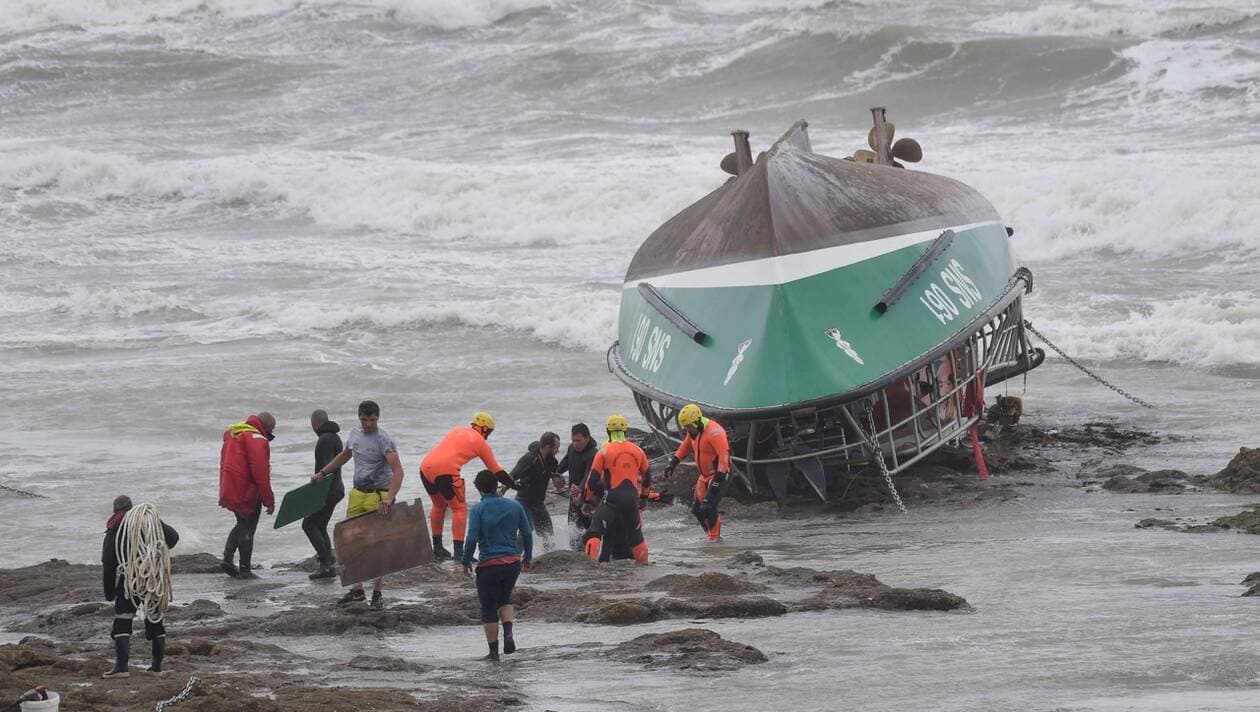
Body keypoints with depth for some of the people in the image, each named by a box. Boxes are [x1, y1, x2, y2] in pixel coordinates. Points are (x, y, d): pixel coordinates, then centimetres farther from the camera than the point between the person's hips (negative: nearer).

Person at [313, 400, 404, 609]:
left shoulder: (384, 440, -15)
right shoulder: (355, 434, 9)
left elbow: (397, 471, -25)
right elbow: (344, 455, 30)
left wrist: (389, 499, -37)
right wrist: (322, 473, 28)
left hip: (378, 496, -7)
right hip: (357, 495, 7)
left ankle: (377, 593, 4)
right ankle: (356, 590, 16)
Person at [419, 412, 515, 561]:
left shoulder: (457, 431, 27)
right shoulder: (480, 442, 11)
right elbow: (496, 470, 15)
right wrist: (513, 485, 27)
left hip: (425, 466, 6)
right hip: (445, 471, -6)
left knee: (439, 506, 25)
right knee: (460, 508, 4)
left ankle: (437, 547, 32)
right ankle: (459, 551, -5)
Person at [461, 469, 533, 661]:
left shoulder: (478, 509, -9)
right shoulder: (514, 506, 2)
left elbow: (472, 539, -14)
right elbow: (527, 534, 6)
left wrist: (466, 561, -1)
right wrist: (527, 558, 20)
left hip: (489, 565, -4)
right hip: (513, 562, 4)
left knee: (489, 609, 7)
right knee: (505, 599, 25)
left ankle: (493, 651, 10)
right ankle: (508, 633, 2)